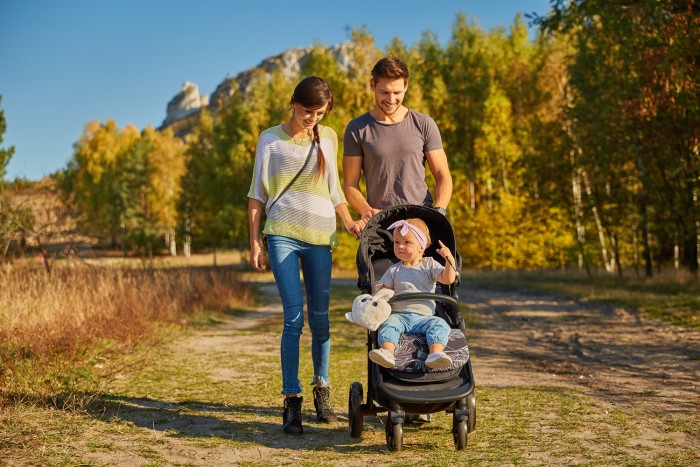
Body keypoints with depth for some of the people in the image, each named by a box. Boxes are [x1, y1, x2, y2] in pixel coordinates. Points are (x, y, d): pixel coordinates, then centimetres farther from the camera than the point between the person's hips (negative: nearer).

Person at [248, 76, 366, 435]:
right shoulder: (271, 140, 3)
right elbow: (257, 193, 5)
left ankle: (321, 389, 24)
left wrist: (349, 222, 4)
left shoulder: (327, 137, 11)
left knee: (320, 319, 7)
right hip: (282, 234, -3)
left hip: (320, 234, 3)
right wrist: (254, 242, 0)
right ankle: (292, 401, -7)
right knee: (294, 318, -11)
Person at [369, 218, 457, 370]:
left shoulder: (429, 265, 12)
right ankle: (387, 352, -53)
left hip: (424, 316, 0)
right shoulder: (393, 271, 16)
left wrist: (449, 259, -15)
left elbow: (448, 279, 0)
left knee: (439, 324, -29)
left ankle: (435, 353, -50)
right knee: (388, 324, -30)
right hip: (399, 315, 1)